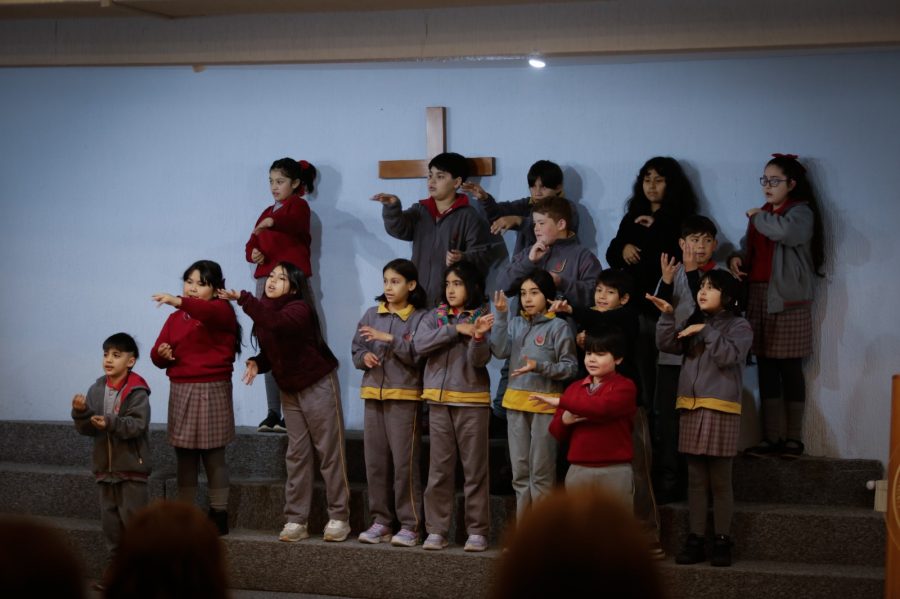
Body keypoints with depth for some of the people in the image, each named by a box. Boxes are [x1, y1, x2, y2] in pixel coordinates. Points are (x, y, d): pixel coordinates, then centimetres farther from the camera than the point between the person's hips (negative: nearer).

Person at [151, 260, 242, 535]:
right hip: (180, 391, 5)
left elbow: (207, 311, -28)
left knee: (213, 455, -2)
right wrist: (161, 354, -11)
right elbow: (158, 355, 13)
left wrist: (178, 301, -44)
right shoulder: (175, 318, 15)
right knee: (184, 456, 7)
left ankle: (218, 516, 2)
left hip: (211, 390, -5)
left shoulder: (221, 310, -3)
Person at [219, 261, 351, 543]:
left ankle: (339, 517, 3)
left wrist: (242, 298, -41)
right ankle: (296, 520, 8)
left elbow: (276, 322, -41)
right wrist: (256, 363, -9)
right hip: (289, 390, 7)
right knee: (296, 456, 6)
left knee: (329, 453, -2)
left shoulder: (299, 309, -20)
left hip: (318, 385, -7)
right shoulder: (264, 312, 3)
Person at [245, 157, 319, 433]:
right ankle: (273, 413, 6)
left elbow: (293, 222, -22)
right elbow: (251, 244, 19)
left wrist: (271, 222, -43)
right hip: (265, 281, 7)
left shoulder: (298, 205, 1)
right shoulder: (267, 212, 23)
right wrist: (253, 253, -5)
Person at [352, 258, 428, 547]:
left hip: (405, 396, -5)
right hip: (374, 395, 5)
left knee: (404, 462, -7)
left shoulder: (420, 318, -3)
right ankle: (381, 522, 15)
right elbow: (356, 351, 14)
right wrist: (364, 357, -7)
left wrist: (389, 338, -21)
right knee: (375, 461, 7)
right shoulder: (372, 315, 12)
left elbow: (418, 355, -14)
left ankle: (410, 525, -1)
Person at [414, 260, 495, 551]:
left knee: (475, 468, 1)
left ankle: (477, 530, 7)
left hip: (473, 401, -3)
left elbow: (480, 359, -11)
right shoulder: (434, 317, 9)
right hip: (439, 400, 3)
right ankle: (437, 530, 11)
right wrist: (456, 329, -13)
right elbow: (420, 345, -8)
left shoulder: (482, 318, 0)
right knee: (439, 469, 6)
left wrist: (479, 336, -31)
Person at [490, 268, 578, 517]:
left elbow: (571, 367, -7)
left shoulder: (558, 326, -7)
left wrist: (540, 367, -21)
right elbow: (500, 351, -7)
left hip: (545, 404, -5)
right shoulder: (515, 323, 7)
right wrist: (501, 315, -13)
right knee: (520, 470, 11)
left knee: (541, 471, 0)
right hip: (516, 403, 5)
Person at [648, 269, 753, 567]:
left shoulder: (739, 326, 2)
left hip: (721, 410, -5)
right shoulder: (693, 325, 19)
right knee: (696, 479, 6)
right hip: (690, 408, 5)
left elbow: (728, 356, -15)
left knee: (720, 480, -1)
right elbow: (666, 344, 5)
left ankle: (722, 541, 4)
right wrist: (667, 316, -7)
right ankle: (695, 540, 9)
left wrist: (707, 331, -13)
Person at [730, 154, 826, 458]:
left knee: (789, 368, -4)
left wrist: (757, 217, -9)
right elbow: (750, 249, 23)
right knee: (765, 368, 4)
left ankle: (793, 437, 0)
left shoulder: (801, 211, -3)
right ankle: (771, 436, 5)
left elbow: (785, 231, -25)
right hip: (758, 299, 7)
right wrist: (736, 259, 1)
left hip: (788, 301, -7)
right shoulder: (762, 214, 20)